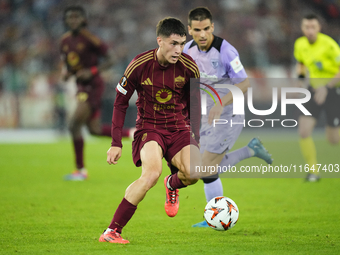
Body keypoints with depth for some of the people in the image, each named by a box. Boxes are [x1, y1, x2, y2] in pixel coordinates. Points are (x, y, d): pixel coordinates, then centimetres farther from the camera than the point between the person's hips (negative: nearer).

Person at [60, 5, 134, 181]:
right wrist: (66, 73, 0)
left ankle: (81, 170, -4)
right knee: (95, 130, 12)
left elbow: (110, 59, -11)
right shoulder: (65, 40, 7)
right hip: (81, 86, 8)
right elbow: (66, 61, 22)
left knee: (74, 125, -14)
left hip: (93, 85, -8)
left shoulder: (89, 39, -14)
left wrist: (92, 71, -22)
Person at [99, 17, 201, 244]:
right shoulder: (139, 65, -12)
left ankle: (172, 185, 17)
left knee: (194, 174, -25)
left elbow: (194, 104, 12)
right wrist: (116, 143, -4)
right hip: (149, 126, -3)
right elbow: (120, 103, -1)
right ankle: (112, 232, -25)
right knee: (152, 172, -32)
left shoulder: (189, 67, -5)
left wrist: (195, 140, 12)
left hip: (179, 127, 3)